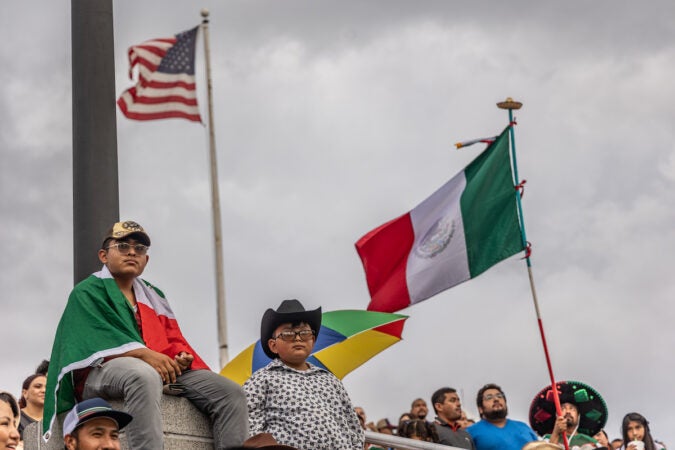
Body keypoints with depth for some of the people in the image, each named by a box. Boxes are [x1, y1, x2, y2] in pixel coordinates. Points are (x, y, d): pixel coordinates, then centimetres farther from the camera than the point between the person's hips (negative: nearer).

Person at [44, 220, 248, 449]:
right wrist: (144, 354, -22)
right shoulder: (87, 292, 8)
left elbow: (174, 341, 20)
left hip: (163, 369, 7)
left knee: (231, 392, -14)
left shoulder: (154, 297, 28)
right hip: (103, 370, -6)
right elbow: (99, 338, -9)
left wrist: (182, 357, -6)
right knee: (143, 375, -43)